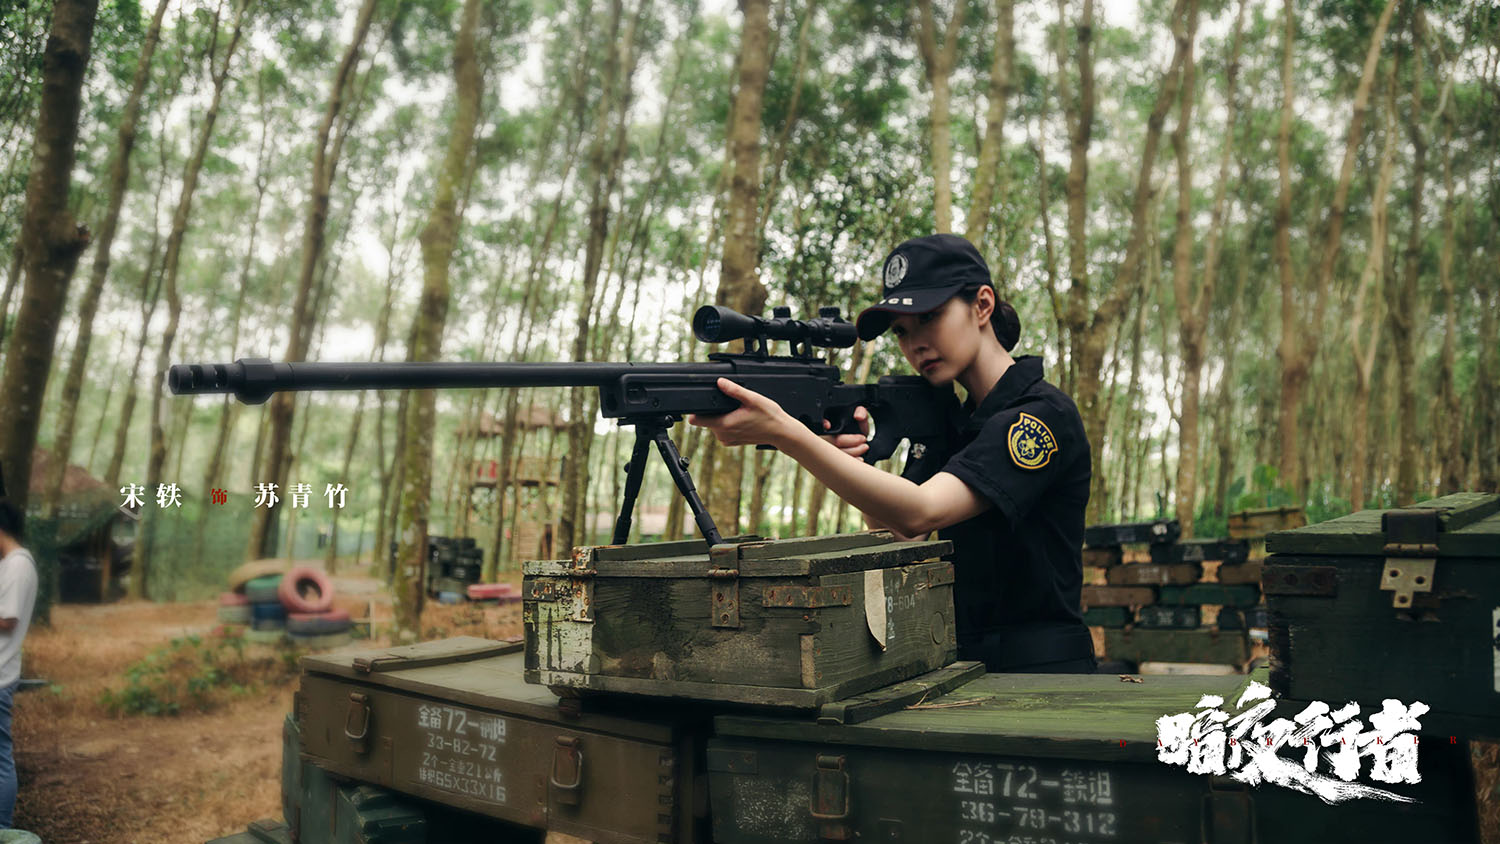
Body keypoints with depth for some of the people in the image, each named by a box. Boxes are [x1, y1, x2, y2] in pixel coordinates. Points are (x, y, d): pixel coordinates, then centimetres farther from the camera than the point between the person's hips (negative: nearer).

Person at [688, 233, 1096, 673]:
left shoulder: (1043, 414, -13)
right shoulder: (951, 416, 13)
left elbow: (919, 512, -26)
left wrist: (783, 432, -34)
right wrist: (852, 463, -10)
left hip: (1037, 673, -6)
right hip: (961, 664, 6)